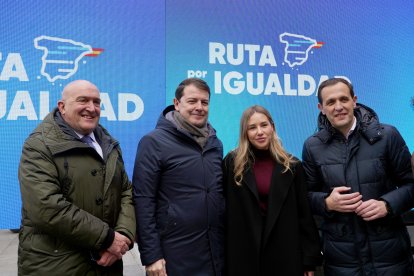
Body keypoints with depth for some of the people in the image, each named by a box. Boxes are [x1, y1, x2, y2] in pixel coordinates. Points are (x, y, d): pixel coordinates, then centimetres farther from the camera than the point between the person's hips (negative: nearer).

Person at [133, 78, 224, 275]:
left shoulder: (215, 143, 8)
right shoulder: (154, 142, -9)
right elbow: (143, 201, -12)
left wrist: (226, 240, 10)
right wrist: (151, 255, -13)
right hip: (174, 255, -5)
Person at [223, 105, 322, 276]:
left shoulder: (292, 165, 0)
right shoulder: (232, 163, -2)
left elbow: (305, 214, 1)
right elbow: (222, 208, -2)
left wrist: (310, 258, -1)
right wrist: (224, 255, -5)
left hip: (285, 253, 1)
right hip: (243, 253, 0)